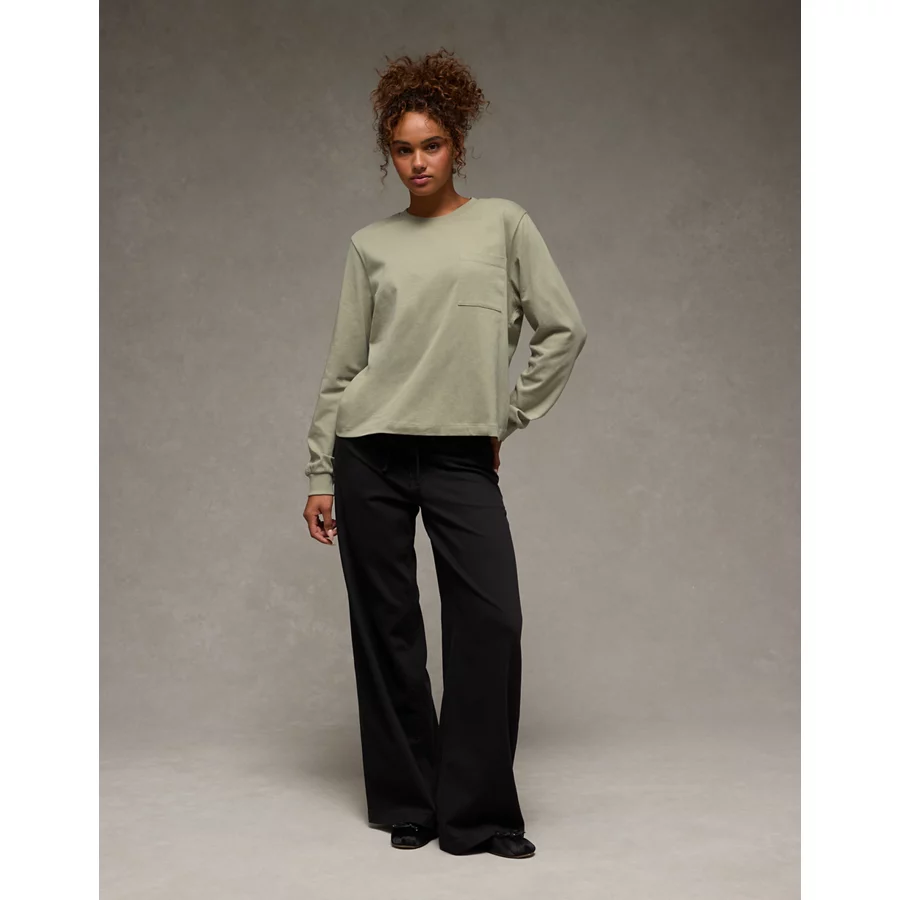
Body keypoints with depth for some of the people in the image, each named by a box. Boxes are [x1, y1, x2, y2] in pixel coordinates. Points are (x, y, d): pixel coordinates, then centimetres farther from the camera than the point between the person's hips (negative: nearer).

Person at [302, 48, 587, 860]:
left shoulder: (503, 223, 6)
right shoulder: (371, 244, 9)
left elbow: (564, 330, 5)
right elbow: (342, 366, 9)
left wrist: (507, 419, 4)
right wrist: (321, 475, 5)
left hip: (463, 457, -1)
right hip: (371, 453, 1)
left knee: (492, 618, -11)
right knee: (387, 629, 4)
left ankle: (477, 812, 3)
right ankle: (408, 802, 18)